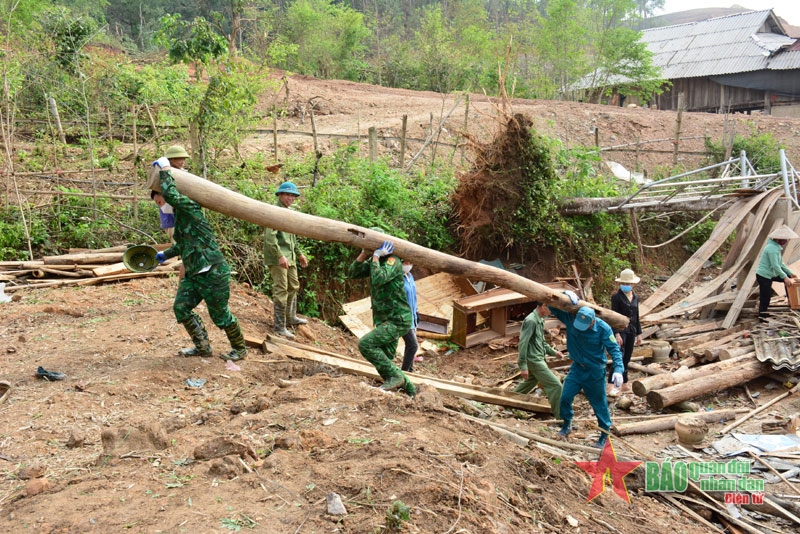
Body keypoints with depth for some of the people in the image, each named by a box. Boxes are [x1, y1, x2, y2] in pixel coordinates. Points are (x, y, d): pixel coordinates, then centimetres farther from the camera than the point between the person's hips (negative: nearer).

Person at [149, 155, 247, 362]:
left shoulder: (190, 208, -13)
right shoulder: (180, 214, 16)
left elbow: (170, 194, -32)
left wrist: (165, 170, -19)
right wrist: (166, 254, 38)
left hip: (213, 273, -9)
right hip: (193, 273, 10)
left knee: (220, 314, 1)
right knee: (181, 307, 6)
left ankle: (239, 349, 20)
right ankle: (202, 347, 19)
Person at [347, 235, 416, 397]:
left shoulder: (392, 261, -15)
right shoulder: (373, 262, 11)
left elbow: (378, 279, -31)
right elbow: (352, 273, 1)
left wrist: (376, 257, -20)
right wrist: (364, 253, -9)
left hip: (398, 320, -9)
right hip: (385, 321, 9)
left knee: (365, 344, -21)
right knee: (384, 361, 11)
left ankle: (394, 377, -12)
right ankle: (411, 390, 26)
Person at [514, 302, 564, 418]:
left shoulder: (540, 320, 11)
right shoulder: (531, 320, -19)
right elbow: (523, 343, -22)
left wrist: (553, 352, 13)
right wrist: (523, 366, -24)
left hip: (538, 359, 10)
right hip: (534, 360, -10)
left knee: (528, 384, 21)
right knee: (555, 385, -9)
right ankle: (561, 417, -3)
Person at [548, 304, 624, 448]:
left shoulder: (603, 328, -23)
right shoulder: (570, 318, -15)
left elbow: (614, 349, -19)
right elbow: (553, 306, -11)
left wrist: (618, 369, -32)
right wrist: (567, 295, -28)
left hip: (595, 371, -3)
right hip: (577, 367, 3)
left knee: (599, 403, 8)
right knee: (565, 397, 1)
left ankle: (605, 434, 28)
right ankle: (566, 426, 26)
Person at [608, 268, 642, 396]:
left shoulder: (635, 297, 11)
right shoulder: (617, 297, -8)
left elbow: (636, 316, 17)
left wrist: (639, 333, 16)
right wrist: (616, 334, -18)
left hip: (631, 330, 6)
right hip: (620, 330, -6)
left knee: (626, 359, 12)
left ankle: (625, 385, 19)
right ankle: (610, 386, -15)